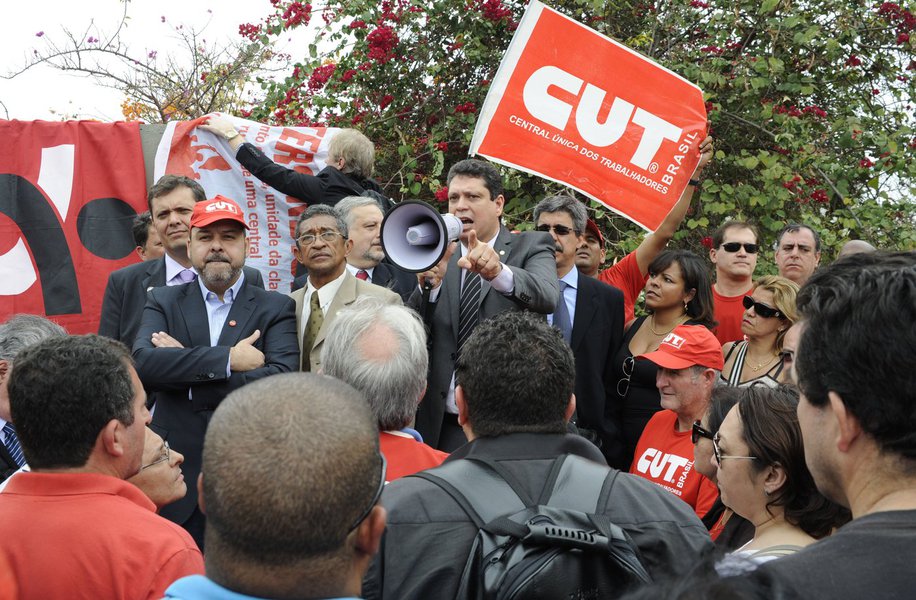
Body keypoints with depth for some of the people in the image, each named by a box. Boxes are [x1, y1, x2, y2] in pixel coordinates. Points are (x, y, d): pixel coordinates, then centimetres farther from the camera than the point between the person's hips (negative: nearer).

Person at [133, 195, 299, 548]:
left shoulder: (275, 309, 5)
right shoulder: (164, 302, 10)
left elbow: (281, 381, -12)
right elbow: (142, 362, -9)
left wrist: (186, 372, -11)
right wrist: (229, 358, -15)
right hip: (178, 479, 1)